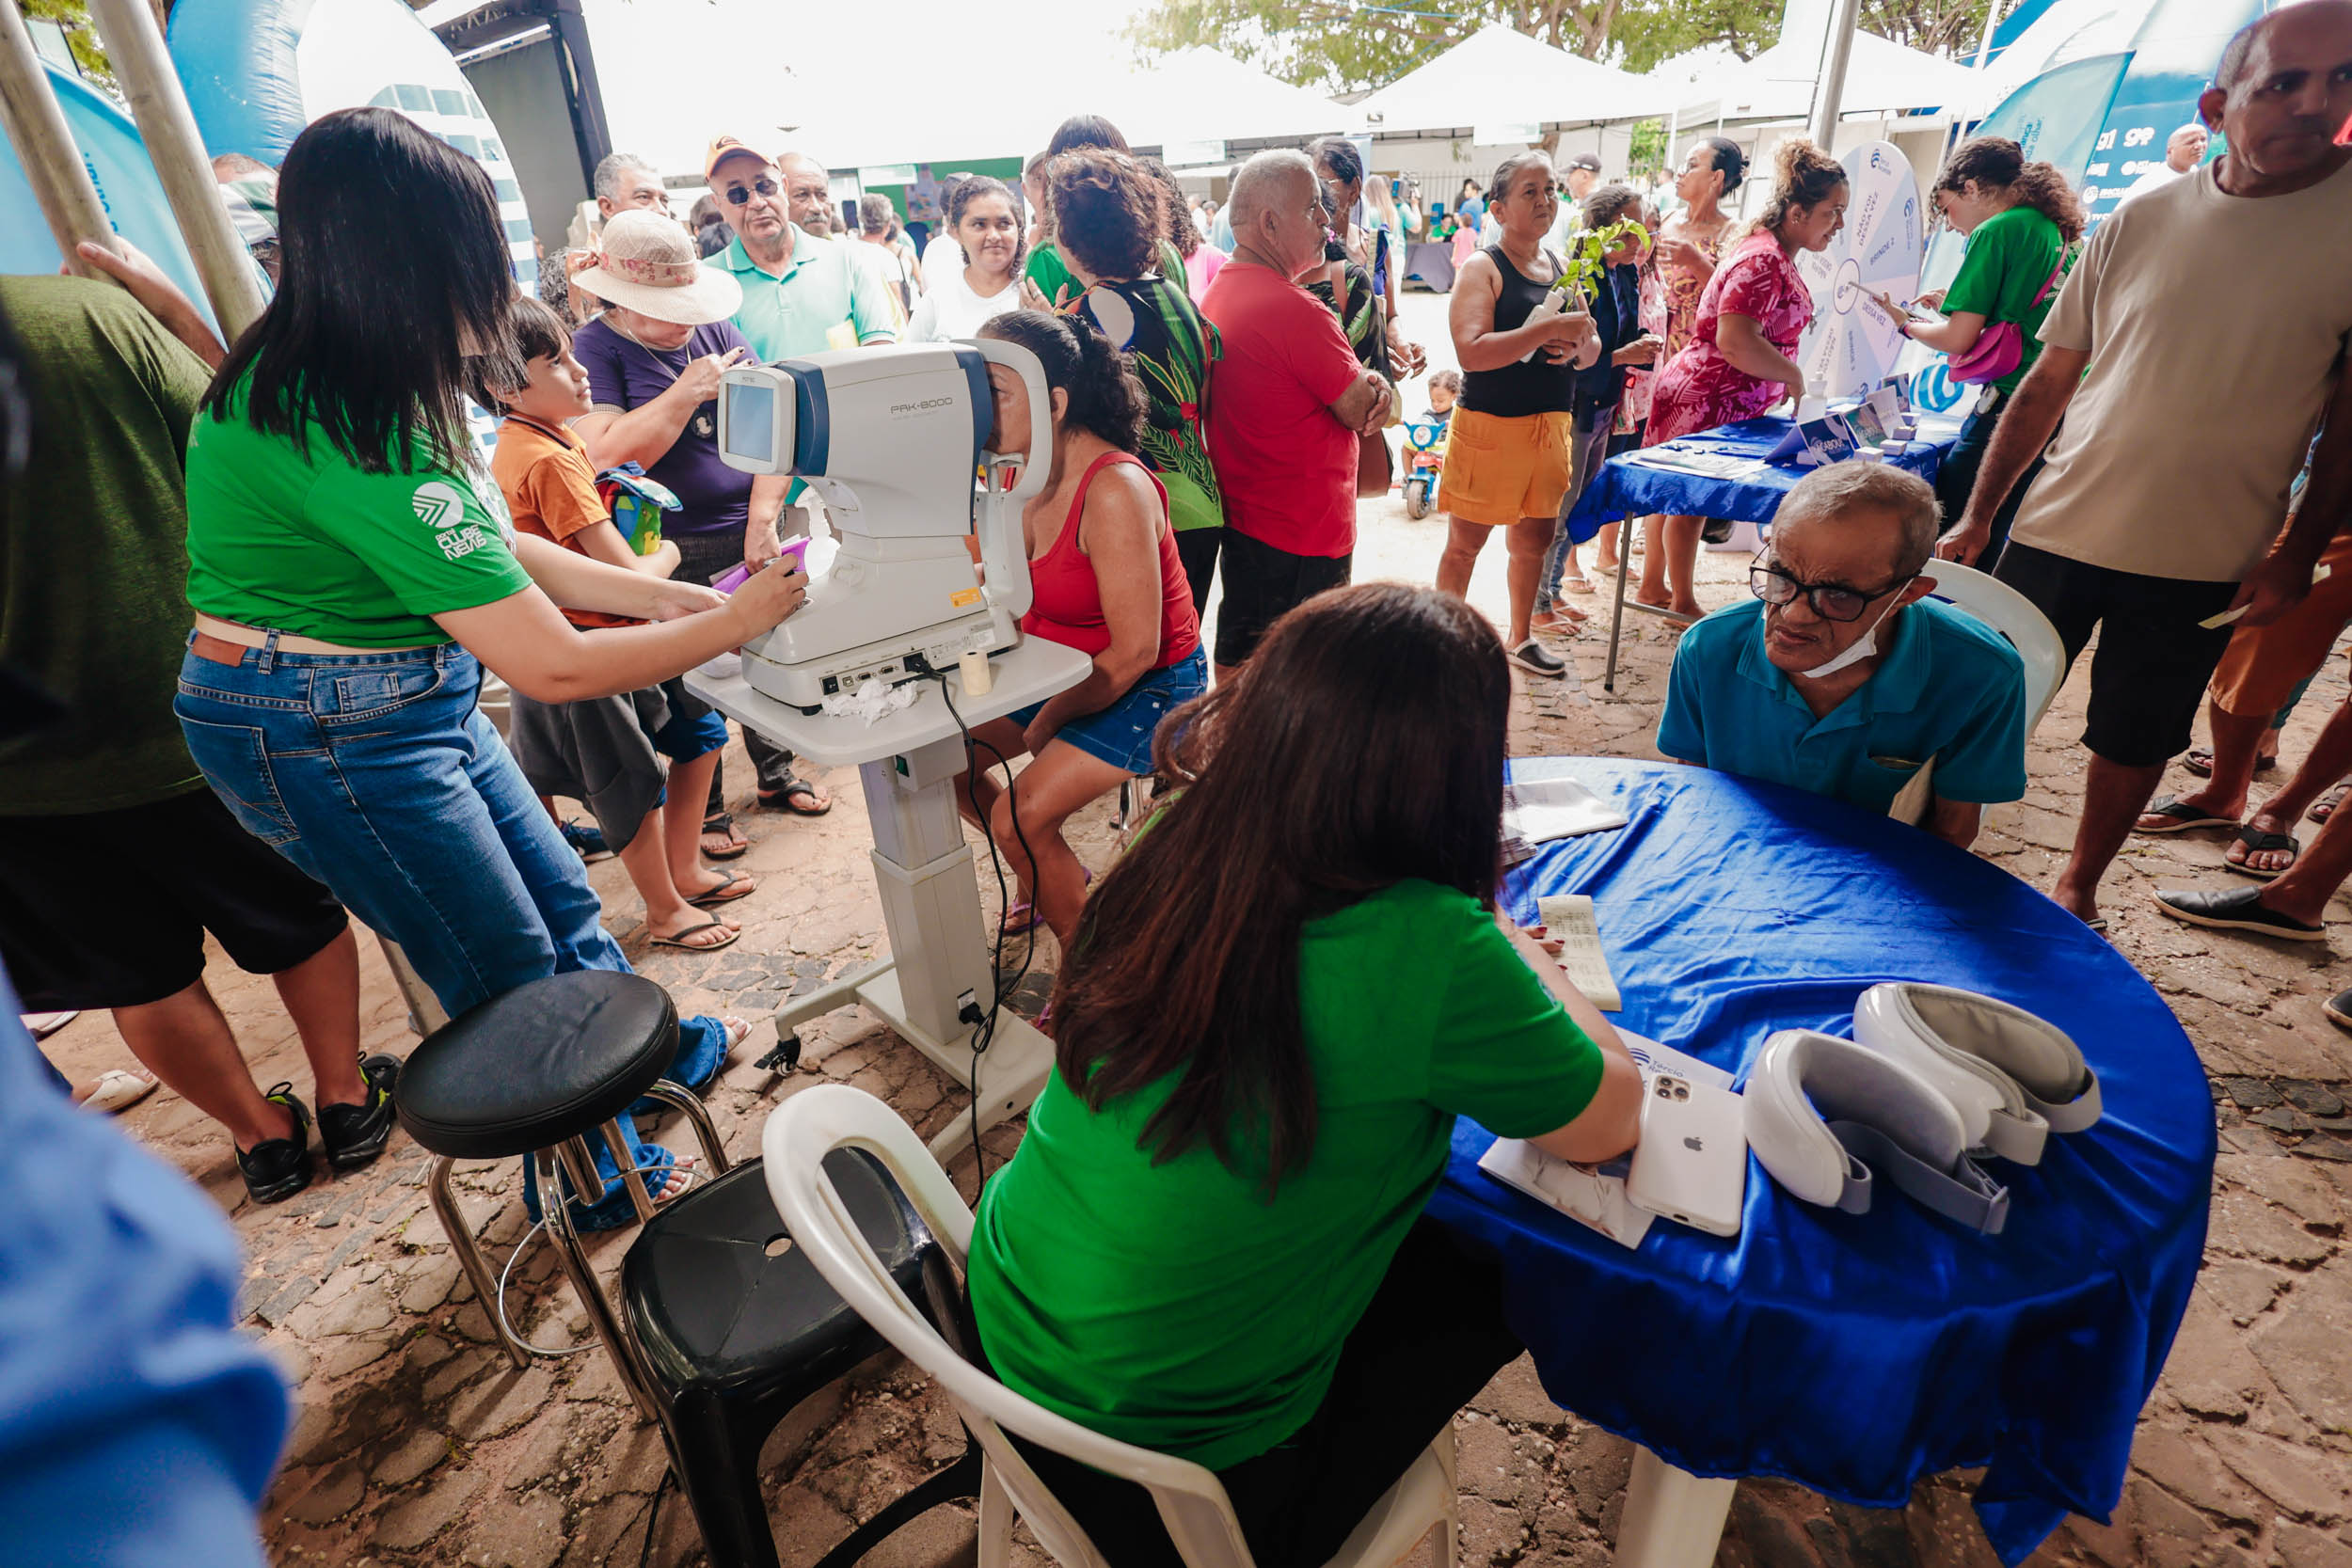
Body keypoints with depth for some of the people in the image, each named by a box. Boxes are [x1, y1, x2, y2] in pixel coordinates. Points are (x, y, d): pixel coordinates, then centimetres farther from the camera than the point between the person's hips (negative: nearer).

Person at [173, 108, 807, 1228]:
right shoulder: (355, 434, -31)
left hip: (412, 693, 8)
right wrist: (736, 622, -20)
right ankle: (596, 1173, 32)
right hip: (323, 729, -8)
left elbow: (490, 554, 4)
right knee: (509, 962, 8)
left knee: (559, 894, 19)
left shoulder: (305, 375, -1)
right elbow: (554, 669, -31)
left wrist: (664, 594, 0)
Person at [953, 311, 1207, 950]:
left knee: (1019, 819, -20)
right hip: (1062, 668, 9)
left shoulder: (1114, 491, -27)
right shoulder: (1032, 472, -1)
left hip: (1149, 686, -9)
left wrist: (1049, 724, -16)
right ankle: (1051, 877, 27)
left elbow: (1134, 650, -26)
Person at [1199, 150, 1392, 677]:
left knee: (1234, 664, 20)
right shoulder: (1295, 309, -22)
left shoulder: (1216, 293, 9)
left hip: (1239, 520, 10)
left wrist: (1364, 385, -5)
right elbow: (1365, 413, -14)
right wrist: (1375, 387, 9)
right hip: (1304, 534, -10)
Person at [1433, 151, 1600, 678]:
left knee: (1536, 537, 15)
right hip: (1489, 425, -7)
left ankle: (1520, 637, 32)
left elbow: (1592, 347, 16)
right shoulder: (1482, 268, -8)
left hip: (1552, 424, 7)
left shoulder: (1561, 265, 12)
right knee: (1465, 542, 2)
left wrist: (1576, 346, -7)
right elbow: (1471, 352, -24)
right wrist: (1548, 329, -26)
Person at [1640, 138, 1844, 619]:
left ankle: (1653, 589, 27)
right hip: (1703, 401, -10)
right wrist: (1794, 376, -17)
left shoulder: (1777, 256, 13)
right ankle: (1683, 604, 13)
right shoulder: (1762, 261, -20)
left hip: (1727, 403, 10)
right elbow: (1735, 343, -31)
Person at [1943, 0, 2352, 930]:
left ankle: (2078, 888, 30)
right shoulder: (2137, 226, 1)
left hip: (2203, 564, 0)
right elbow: (2049, 384, 4)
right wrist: (1976, 518, -1)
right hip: (2057, 534, 1)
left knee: (2135, 743, 10)